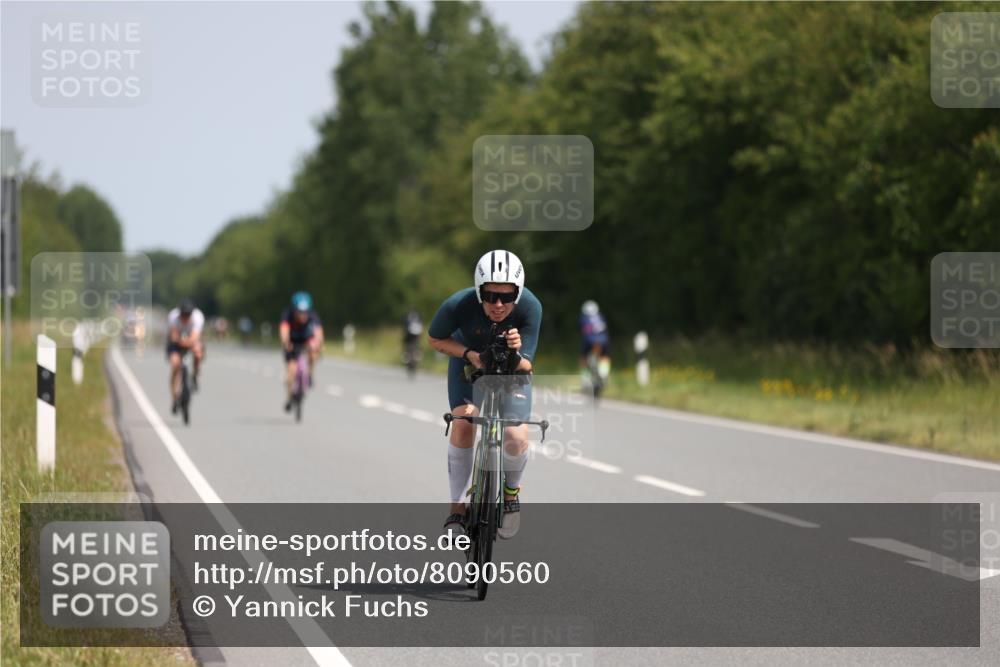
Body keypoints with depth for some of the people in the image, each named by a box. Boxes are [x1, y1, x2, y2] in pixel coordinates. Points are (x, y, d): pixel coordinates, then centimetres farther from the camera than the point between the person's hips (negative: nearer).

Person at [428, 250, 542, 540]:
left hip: (511, 366, 0)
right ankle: (457, 508, -7)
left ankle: (511, 492, 16)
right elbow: (435, 339, -13)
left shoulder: (530, 307, -33)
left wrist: (516, 354, -51)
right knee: (463, 425, -23)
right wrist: (469, 353, -29)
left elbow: (525, 368, -29)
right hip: (469, 360, 0)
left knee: (516, 439, -17)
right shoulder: (459, 305, -34)